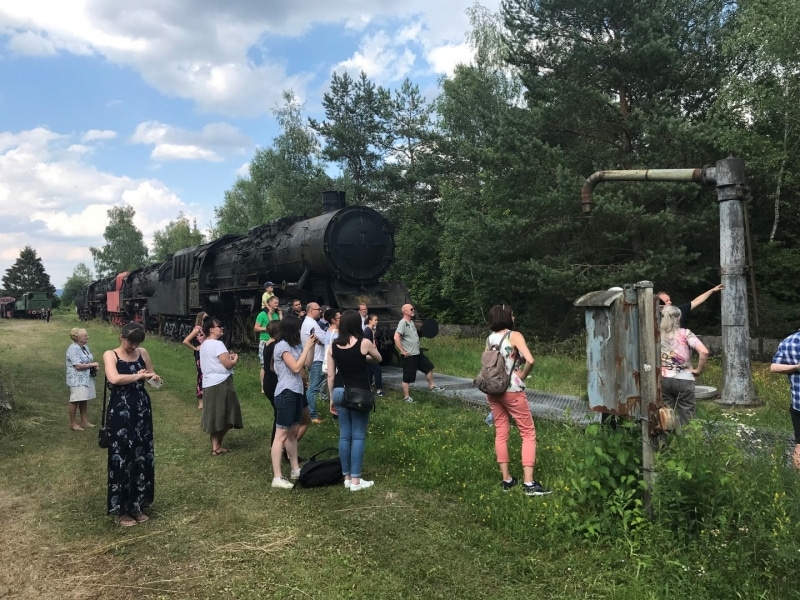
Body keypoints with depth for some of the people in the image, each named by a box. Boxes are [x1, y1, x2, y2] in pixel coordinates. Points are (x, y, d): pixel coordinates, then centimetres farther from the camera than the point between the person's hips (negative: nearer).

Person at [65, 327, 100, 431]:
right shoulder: (73, 349, -17)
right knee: (75, 401, 0)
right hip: (77, 380, -9)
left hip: (86, 378, 9)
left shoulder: (85, 347, 11)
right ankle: (73, 423, 9)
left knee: (84, 399, 14)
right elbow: (78, 366, -24)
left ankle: (84, 421, 23)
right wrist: (93, 365, -16)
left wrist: (94, 366, 0)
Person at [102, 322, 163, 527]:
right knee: (121, 458, 1)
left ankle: (137, 506, 24)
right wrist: (139, 375, -20)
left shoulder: (143, 353, 6)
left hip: (141, 410, 5)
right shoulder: (110, 355, -7)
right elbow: (114, 379, -25)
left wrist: (155, 378, -4)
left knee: (143, 457, 10)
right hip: (120, 412, -5)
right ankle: (121, 509, 15)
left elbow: (151, 375, 18)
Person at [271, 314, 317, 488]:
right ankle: (277, 477, -4)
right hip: (286, 393, -9)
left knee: (293, 432, 17)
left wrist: (312, 345, -1)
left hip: (296, 392, 9)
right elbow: (296, 368, -21)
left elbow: (308, 363, 10)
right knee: (282, 434, -7)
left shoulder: (296, 345, 9)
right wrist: (307, 347, -16)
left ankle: (295, 469, 28)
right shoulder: (282, 346, -15)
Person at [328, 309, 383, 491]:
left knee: (344, 435, 11)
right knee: (358, 436, 2)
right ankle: (355, 480, 3)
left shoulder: (334, 346, 1)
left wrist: (332, 398, 13)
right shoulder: (364, 343, -9)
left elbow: (330, 375, 4)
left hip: (339, 392, 4)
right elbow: (379, 358, 10)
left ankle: (347, 477, 19)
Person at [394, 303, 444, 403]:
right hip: (409, 355, -9)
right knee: (408, 377, 0)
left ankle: (431, 386, 29)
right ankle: (406, 397, 12)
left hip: (417, 353, 9)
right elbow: (396, 338, -29)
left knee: (429, 367, 17)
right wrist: (403, 351, -24)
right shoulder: (403, 323, -19)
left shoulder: (411, 321, 11)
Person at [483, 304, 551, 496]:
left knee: (501, 433, 13)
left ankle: (506, 479, 18)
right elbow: (530, 360, -22)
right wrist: (523, 375, -6)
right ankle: (529, 483, -2)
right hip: (512, 391, -6)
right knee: (528, 433, 3)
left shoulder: (489, 338, 7)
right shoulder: (514, 336, -11)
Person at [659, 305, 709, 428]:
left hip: (663, 380, 3)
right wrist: (698, 370, -5)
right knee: (685, 419, 7)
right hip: (683, 380, -2)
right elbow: (704, 352, -16)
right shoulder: (685, 333, -5)